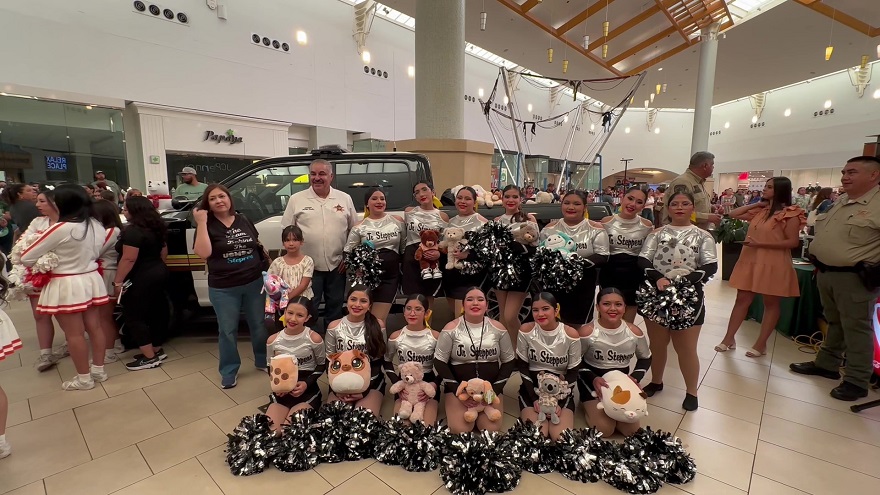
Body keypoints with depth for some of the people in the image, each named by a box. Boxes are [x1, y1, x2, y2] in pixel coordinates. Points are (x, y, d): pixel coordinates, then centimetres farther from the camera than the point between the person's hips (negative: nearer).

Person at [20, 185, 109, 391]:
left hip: (67, 285, -6)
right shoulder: (97, 226, 0)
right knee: (94, 327, 14)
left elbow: (26, 258, -9)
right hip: (92, 280, 7)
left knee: (74, 334, 5)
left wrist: (42, 263, 10)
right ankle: (98, 370, 25)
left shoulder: (60, 229, -20)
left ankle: (84, 378, 16)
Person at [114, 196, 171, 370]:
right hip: (159, 273, 9)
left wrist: (117, 282, -18)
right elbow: (164, 251, 18)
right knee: (156, 312, 15)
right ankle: (157, 350, 25)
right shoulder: (156, 227, 10)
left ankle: (150, 358, 3)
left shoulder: (132, 231, -18)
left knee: (134, 317, 0)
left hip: (140, 279, -9)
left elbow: (128, 259, -23)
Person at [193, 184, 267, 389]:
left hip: (254, 283, 3)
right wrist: (201, 222, -20)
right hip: (223, 289, -3)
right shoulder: (208, 225, -5)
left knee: (259, 325, 14)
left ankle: (263, 360, 34)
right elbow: (203, 253, -21)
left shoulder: (244, 220, 5)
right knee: (228, 330, 9)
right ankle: (229, 371, 27)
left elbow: (258, 246, 15)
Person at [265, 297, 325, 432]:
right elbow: (270, 368, 10)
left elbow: (322, 365, 0)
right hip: (281, 392, 3)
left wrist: (306, 383, -14)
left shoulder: (314, 338, -13)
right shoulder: (273, 340, -3)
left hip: (308, 392, -3)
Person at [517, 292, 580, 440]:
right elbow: (522, 367, -5)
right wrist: (534, 398, -12)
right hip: (532, 387, 0)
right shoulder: (526, 330, -11)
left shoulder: (571, 334, -12)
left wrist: (560, 403, -13)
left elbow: (573, 373, -4)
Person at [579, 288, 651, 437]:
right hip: (592, 380, -3)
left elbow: (645, 358, 8)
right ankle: (590, 407, 17)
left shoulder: (634, 332, -10)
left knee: (632, 430, -4)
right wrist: (593, 379, -26)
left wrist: (635, 377, -10)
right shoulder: (587, 331, -21)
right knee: (605, 430, -13)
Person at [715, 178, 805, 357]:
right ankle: (729, 339, 11)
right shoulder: (759, 211, 10)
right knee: (742, 299, 6)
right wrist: (757, 204, 7)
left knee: (771, 304, 8)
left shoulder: (790, 213, -9)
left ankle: (761, 344, 15)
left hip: (773, 264, -6)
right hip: (750, 261, 6)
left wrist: (760, 244, -20)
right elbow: (734, 214, 14)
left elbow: (793, 242, -14)